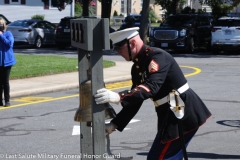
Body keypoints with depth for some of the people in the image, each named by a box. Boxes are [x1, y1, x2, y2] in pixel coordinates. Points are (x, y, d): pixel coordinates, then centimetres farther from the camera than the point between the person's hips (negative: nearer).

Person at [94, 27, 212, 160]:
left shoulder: (157, 56, -19)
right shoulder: (137, 67, 9)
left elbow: (151, 87, -34)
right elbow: (135, 100, 13)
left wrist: (118, 97, -44)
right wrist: (114, 124, 6)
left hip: (183, 114, -10)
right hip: (171, 114, 10)